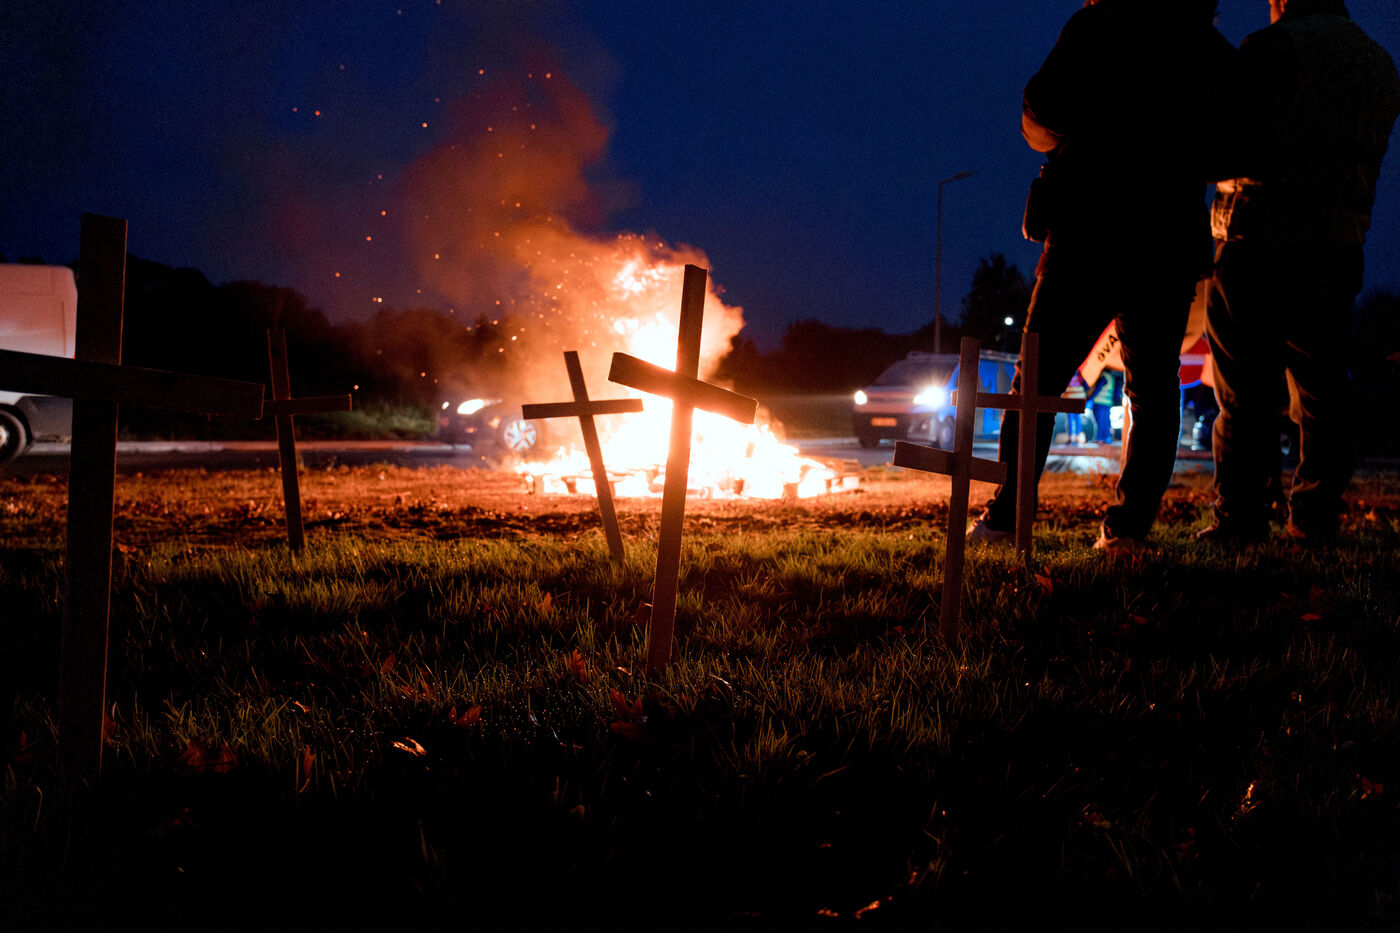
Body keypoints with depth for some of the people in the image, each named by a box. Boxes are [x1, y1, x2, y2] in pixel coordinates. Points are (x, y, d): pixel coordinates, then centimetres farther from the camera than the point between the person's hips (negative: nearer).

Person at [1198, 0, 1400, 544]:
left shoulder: (1273, 47, -5)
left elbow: (1234, 149, -12)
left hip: (1262, 240, -6)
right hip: (1340, 249, 6)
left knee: (1247, 390, -2)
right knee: (1321, 388, 10)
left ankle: (1241, 520, -1)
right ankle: (1315, 522, 11)